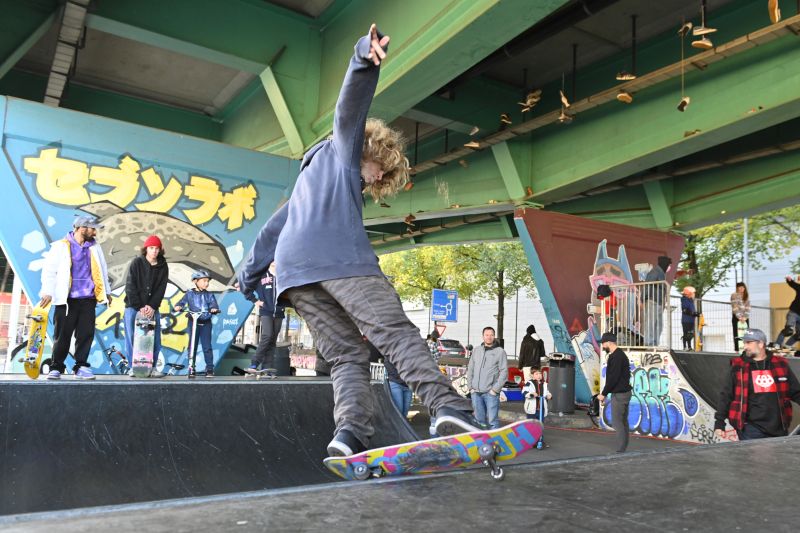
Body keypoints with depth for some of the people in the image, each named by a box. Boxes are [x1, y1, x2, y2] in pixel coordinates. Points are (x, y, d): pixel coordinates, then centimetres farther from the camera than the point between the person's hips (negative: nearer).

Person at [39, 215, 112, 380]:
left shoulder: (94, 247, 14)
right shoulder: (61, 246, 0)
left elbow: (102, 270, 20)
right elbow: (49, 270, -3)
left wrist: (106, 292, 20)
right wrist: (48, 292, -10)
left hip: (88, 299, 4)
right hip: (67, 300, -4)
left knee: (86, 334, 2)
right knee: (62, 335, 0)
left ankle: (81, 366, 10)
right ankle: (56, 367, 11)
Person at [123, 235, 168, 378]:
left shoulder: (163, 267, 3)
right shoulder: (136, 263, -3)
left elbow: (161, 289, -1)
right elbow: (130, 287, -7)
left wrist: (152, 306, -13)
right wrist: (139, 307, -14)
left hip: (152, 308, 2)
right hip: (133, 307, -2)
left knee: (154, 339, -1)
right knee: (132, 338, -2)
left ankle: (152, 367, 7)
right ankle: (133, 367, 6)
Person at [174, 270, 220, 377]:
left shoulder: (209, 295, 5)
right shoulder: (190, 294, 3)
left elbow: (213, 305, -5)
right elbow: (182, 302, -3)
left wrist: (214, 309, -26)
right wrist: (178, 306, -24)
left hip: (206, 323, 0)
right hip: (193, 322, 0)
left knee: (207, 346, -2)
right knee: (192, 346, 5)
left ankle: (210, 368, 3)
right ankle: (191, 367, 14)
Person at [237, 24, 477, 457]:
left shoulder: (309, 178, 41)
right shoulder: (344, 147, 22)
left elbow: (274, 227, 41)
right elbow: (349, 106, 2)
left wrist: (250, 273, 45)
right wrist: (365, 57, -15)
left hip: (293, 274, 7)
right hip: (341, 258, -7)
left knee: (347, 356, 2)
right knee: (396, 332, -13)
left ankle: (350, 431, -20)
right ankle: (448, 406, -27)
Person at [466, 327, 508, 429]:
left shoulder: (500, 351, -1)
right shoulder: (476, 350, 12)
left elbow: (504, 372, -6)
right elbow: (470, 370, 14)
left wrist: (495, 389, -11)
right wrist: (471, 387, 6)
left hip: (491, 393, -4)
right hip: (475, 392, 4)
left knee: (492, 420, -5)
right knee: (479, 419, 12)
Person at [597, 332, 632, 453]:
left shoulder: (615, 356, -16)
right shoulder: (621, 354, 16)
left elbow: (613, 378, -22)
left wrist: (604, 393, -14)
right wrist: (605, 393, 16)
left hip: (619, 394, -10)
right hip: (625, 392, 10)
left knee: (617, 422, -7)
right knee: (623, 422, 12)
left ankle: (620, 450, -6)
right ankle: (623, 449, 16)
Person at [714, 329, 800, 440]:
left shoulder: (780, 364, 5)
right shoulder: (737, 367, -1)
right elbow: (726, 396, -1)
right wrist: (719, 422, -5)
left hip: (779, 429, 3)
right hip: (750, 430, -3)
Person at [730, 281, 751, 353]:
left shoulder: (747, 296, 11)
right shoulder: (734, 295, -4)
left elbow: (748, 307, 4)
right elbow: (735, 307, -11)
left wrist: (745, 317, -9)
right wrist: (740, 317, -17)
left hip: (745, 317, 5)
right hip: (736, 317, -4)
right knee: (737, 334, -4)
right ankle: (737, 350, -3)